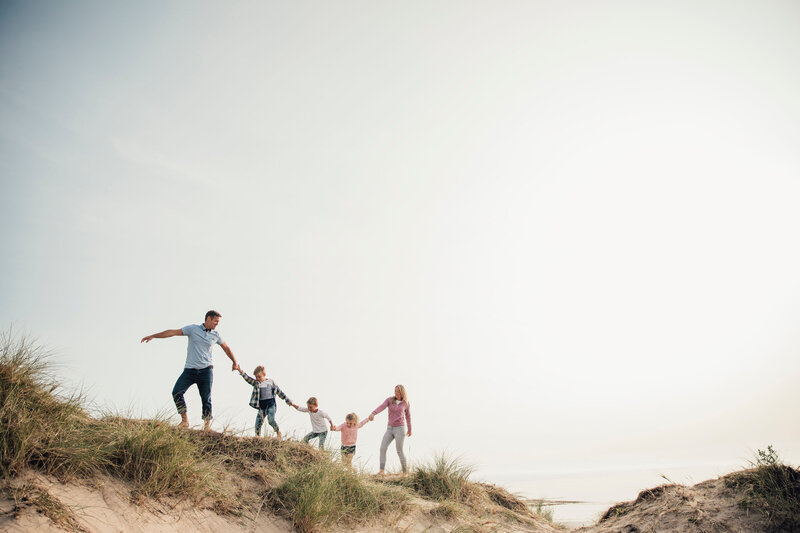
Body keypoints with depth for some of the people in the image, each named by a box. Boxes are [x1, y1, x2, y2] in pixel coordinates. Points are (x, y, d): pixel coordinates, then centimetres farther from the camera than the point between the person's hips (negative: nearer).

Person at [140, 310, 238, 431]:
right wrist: (153, 336, -5)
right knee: (176, 392, -14)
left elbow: (226, 348, 21)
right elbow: (173, 332, -1)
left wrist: (235, 362, 28)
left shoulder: (215, 334, 8)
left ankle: (207, 425, 5)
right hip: (190, 370, 0)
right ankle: (184, 421, -5)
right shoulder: (193, 328, 1)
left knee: (206, 398, -3)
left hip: (206, 370, 1)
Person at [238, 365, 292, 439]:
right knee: (258, 423, -4)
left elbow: (279, 391, 10)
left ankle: (278, 432, 4)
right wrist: (240, 370, -18)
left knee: (271, 420, -19)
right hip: (262, 406, 3)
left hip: (271, 405, -3)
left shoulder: (270, 381, 5)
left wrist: (287, 400, 12)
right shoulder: (256, 383, 9)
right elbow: (247, 378, -3)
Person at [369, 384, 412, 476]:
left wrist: (410, 429, 23)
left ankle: (405, 471, 17)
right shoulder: (389, 399, -1)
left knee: (399, 451, -3)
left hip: (400, 429, -3)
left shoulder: (406, 403, -2)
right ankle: (382, 471, -9)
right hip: (390, 429, 3)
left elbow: (408, 416, 12)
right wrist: (372, 414, -40)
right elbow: (381, 407, -19)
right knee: (382, 448, -11)